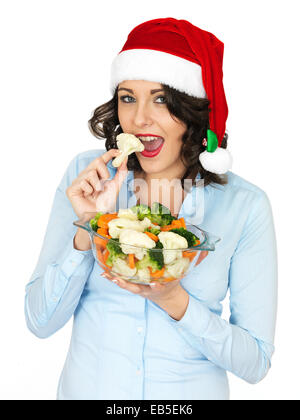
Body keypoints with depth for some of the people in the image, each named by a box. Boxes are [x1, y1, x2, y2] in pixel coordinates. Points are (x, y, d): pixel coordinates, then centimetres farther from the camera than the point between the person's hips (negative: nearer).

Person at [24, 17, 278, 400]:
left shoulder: (245, 205, -15)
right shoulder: (86, 176, -11)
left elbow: (255, 362, -12)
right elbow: (40, 321, -11)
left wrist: (174, 301, -27)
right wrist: (88, 232, -25)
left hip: (192, 391, -1)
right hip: (87, 388, 1)